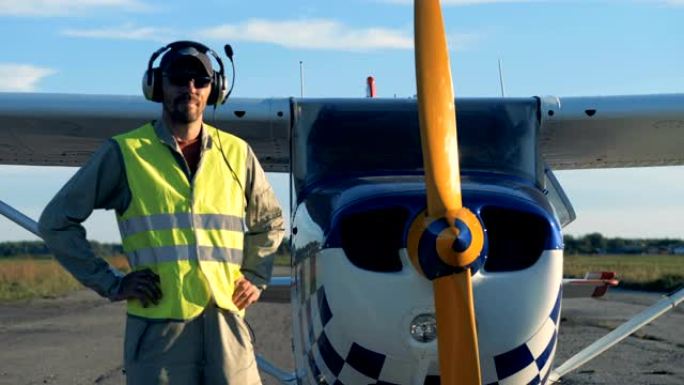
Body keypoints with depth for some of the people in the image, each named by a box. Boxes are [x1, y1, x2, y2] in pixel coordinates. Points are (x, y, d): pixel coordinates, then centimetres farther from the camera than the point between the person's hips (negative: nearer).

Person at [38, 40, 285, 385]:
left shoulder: (236, 153, 11)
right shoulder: (124, 153, 2)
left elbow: (269, 221, 26)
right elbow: (57, 221, 5)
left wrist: (255, 277, 12)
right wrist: (109, 283, -1)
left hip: (226, 321, 3)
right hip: (158, 327, -2)